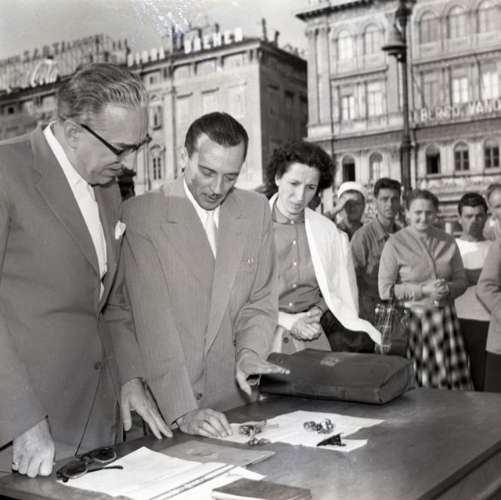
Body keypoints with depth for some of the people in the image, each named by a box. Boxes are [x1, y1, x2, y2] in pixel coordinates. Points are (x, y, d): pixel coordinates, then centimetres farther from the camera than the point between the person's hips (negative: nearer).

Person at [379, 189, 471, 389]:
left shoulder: (447, 241, 8)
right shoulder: (395, 243, -4)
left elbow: (461, 281, 15)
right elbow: (385, 290, -7)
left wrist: (448, 289, -7)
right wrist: (423, 290, -13)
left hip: (445, 318, 4)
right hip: (412, 319, -3)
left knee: (453, 382, -1)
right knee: (414, 386, -3)